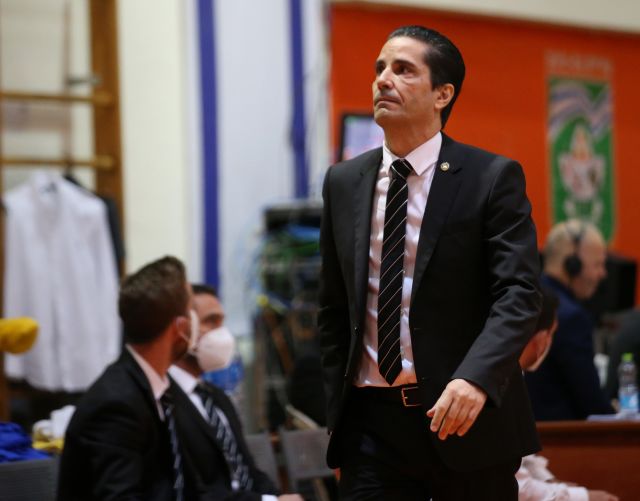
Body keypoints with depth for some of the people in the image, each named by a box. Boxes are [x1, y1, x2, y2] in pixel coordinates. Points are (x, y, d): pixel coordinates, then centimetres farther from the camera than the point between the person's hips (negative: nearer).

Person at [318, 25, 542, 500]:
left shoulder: (494, 178, -5)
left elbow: (518, 295, -14)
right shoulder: (344, 182, 9)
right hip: (371, 422, 3)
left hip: (467, 417, -3)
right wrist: (338, 404, 12)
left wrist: (475, 379, -30)